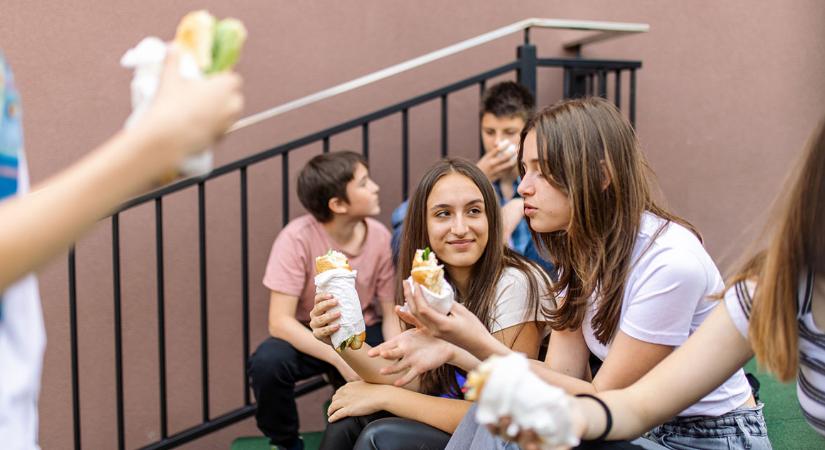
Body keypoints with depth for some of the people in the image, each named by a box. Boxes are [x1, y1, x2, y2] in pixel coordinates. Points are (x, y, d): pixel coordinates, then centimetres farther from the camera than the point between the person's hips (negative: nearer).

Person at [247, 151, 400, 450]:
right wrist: (340, 359, -37)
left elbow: (390, 314, -6)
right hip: (309, 337, -2)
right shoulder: (297, 238, -22)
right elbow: (279, 322, -26)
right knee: (267, 362, -34)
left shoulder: (379, 236, -13)